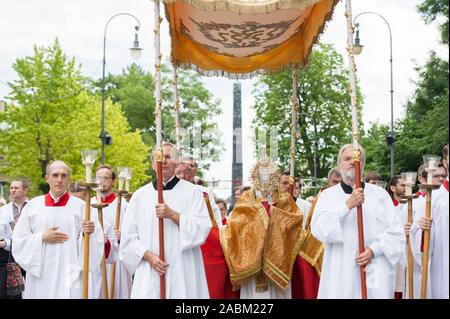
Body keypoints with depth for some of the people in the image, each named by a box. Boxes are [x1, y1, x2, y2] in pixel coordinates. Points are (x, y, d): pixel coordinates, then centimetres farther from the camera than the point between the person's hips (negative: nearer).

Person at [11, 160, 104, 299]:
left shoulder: (80, 206, 0)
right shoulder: (32, 205, 5)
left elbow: (95, 240, -2)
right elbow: (19, 240, 5)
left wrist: (86, 234, -22)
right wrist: (42, 237, -8)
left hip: (69, 274, -2)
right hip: (40, 275, 2)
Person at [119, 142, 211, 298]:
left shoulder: (192, 191, 3)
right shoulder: (139, 195, 8)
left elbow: (202, 229, -6)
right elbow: (128, 236, 5)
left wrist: (172, 215, -16)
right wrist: (148, 256, -9)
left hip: (183, 273, -1)